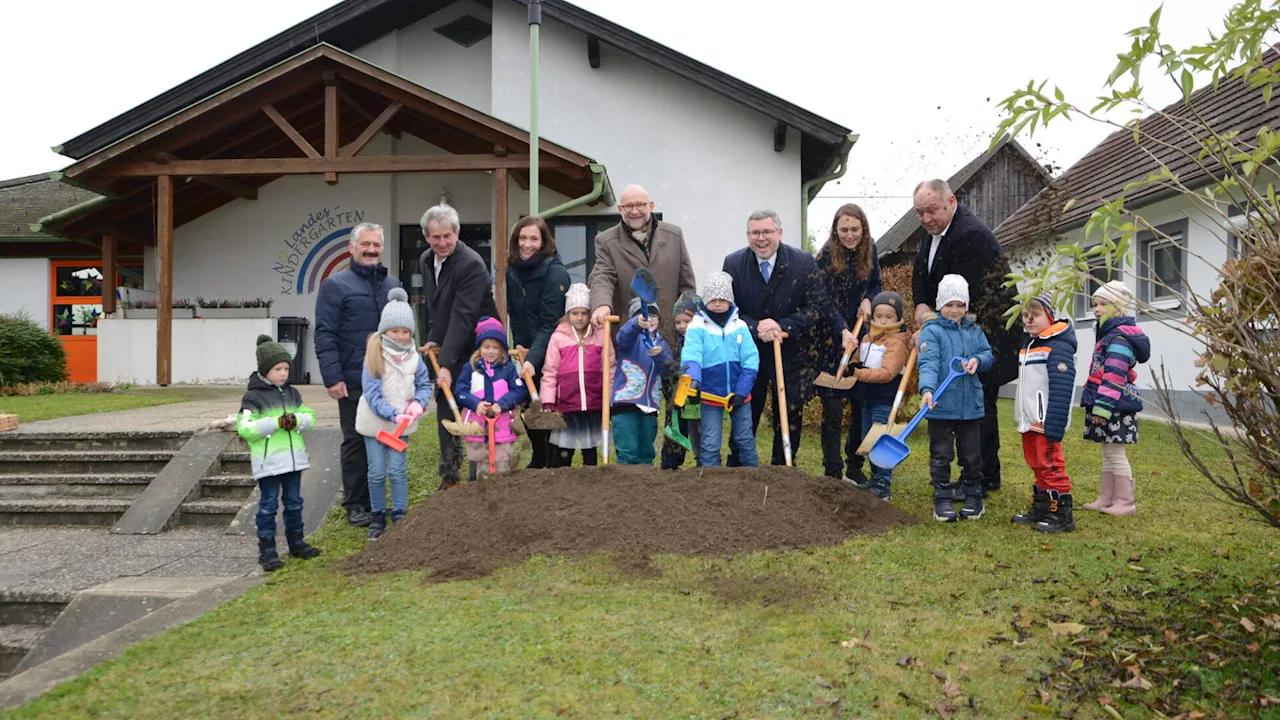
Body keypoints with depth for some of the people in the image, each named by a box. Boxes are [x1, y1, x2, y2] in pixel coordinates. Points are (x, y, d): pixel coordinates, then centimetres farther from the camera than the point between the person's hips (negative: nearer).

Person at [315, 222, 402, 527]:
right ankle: (355, 504, 15)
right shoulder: (335, 285, -4)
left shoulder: (394, 285, 13)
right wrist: (332, 377, -16)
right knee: (356, 442, 4)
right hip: (353, 382, -5)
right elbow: (325, 336, -9)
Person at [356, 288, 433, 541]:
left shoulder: (414, 357, -4)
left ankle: (400, 515, 17)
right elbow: (372, 393, -16)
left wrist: (419, 403, -15)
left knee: (397, 470, 3)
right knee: (376, 472, 7)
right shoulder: (374, 356, -14)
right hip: (374, 422, -1)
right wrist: (393, 414, -25)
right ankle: (378, 517, 21)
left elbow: (424, 384, 6)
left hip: (402, 423, 2)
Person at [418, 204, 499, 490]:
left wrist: (447, 364, -32)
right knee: (445, 417, 12)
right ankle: (448, 479, 24)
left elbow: (462, 318, -29)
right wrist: (433, 338, 7)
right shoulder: (425, 261, 6)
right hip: (446, 351, 8)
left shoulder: (471, 264, -22)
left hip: (476, 351, -8)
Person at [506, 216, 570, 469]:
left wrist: (533, 359, -32)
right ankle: (538, 459, 32)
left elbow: (550, 322, -24)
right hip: (527, 353, 6)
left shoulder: (555, 272, -18)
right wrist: (518, 344, -1)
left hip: (550, 354, -6)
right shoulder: (512, 270, 1)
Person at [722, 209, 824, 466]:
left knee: (789, 415, 7)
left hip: (791, 352, 0)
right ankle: (736, 467, 24)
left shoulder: (803, 262, -7)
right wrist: (755, 328, -20)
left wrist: (782, 326, -19)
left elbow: (816, 306, -7)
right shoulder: (733, 263, -5)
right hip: (747, 351, 1)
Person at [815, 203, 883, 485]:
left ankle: (854, 468, 22)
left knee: (862, 404, 9)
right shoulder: (826, 256, -13)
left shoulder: (870, 251, 3)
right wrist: (843, 331, -33)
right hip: (832, 338, -5)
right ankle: (833, 473, 4)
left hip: (861, 336, 5)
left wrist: (868, 300, -6)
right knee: (832, 409, -4)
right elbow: (826, 302, -18)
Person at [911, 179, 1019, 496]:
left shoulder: (972, 235, -23)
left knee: (979, 405, -5)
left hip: (988, 335, -10)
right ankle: (986, 474, 23)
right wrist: (921, 307, -7)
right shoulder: (936, 228, 8)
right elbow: (921, 274, 12)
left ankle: (982, 479, 4)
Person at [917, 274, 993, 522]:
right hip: (941, 405, -4)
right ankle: (942, 500, 15)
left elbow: (988, 355, 12)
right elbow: (928, 363, -19)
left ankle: (973, 497, 27)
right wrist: (927, 389, -35)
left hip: (970, 404, 4)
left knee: (971, 454, 13)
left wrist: (977, 360, -12)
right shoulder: (931, 331, -8)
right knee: (941, 455, 4)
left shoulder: (974, 330, 9)